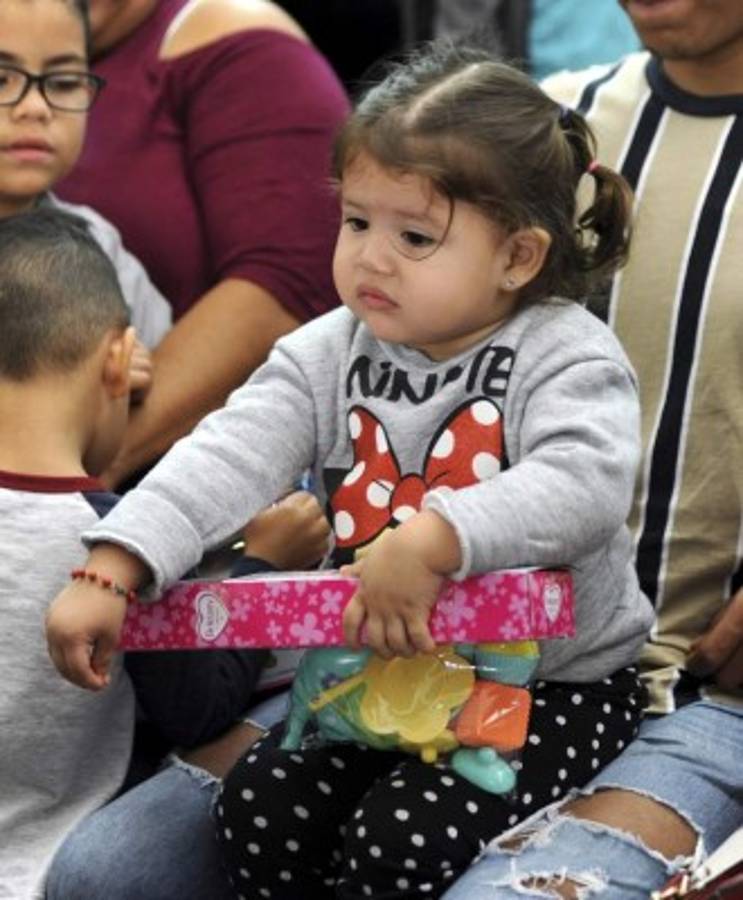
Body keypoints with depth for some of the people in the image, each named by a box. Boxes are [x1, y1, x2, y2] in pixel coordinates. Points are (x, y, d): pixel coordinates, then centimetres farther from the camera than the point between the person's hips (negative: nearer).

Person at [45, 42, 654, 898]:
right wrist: (109, 573, -26)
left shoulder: (565, 358, -13)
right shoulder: (328, 356, 1)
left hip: (553, 681, -5)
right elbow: (226, 458, -11)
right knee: (256, 812, -12)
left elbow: (584, 485, -32)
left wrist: (432, 539, -46)